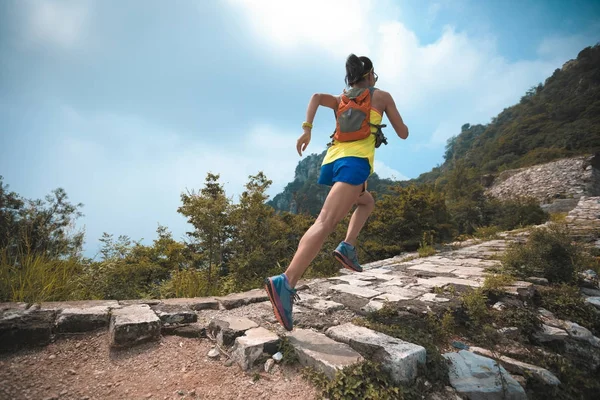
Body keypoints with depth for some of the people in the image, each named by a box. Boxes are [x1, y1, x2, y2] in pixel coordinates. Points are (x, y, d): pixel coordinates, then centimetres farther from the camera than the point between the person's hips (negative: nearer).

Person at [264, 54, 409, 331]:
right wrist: (400, 124, 43)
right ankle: (286, 282, -37)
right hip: (355, 160, -6)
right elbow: (403, 134, 21)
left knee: (367, 202, 31)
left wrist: (307, 129, -4)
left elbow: (317, 97, 7)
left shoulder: (341, 100, 29)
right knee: (326, 223, -22)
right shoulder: (382, 96, 20)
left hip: (333, 159, 6)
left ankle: (348, 246, 10)